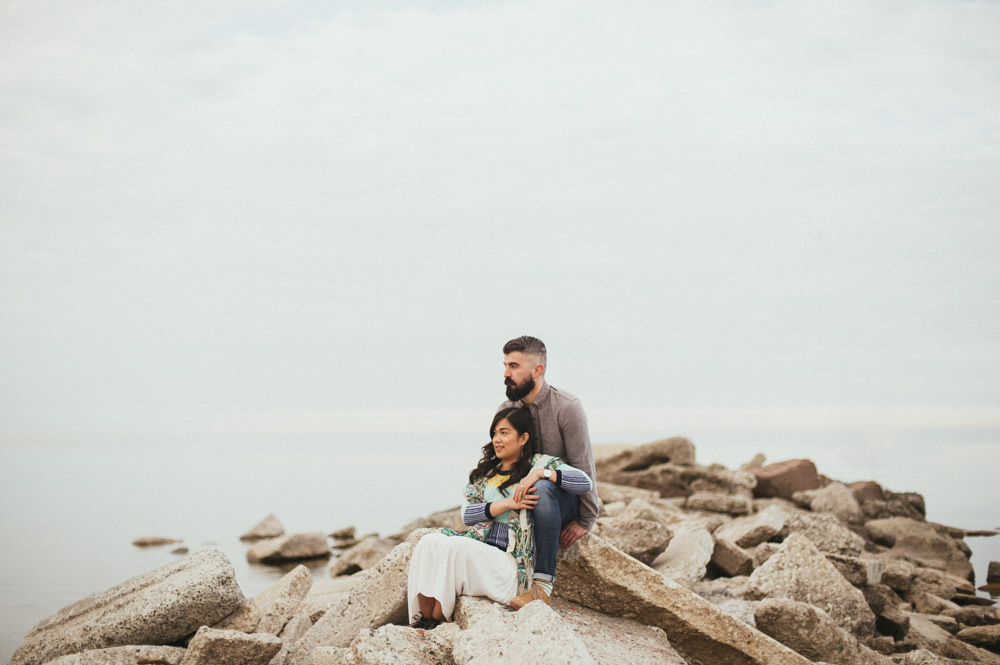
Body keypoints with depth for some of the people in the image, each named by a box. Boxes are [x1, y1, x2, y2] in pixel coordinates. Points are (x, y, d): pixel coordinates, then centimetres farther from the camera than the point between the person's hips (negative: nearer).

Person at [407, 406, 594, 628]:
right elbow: (467, 513, 7)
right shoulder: (484, 470, 21)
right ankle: (422, 625, -24)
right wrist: (507, 504, -7)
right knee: (430, 541, -25)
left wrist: (540, 473, -17)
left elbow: (585, 483, -8)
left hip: (508, 560, -5)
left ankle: (437, 623, -23)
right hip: (476, 548, 5)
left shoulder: (540, 464, 6)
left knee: (451, 546, -30)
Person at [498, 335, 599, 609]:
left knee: (542, 487, -39)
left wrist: (586, 519, -14)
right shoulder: (507, 409, 2)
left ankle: (543, 583, -38)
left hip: (566, 497, -5)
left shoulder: (567, 408, -15)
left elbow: (583, 466, -14)